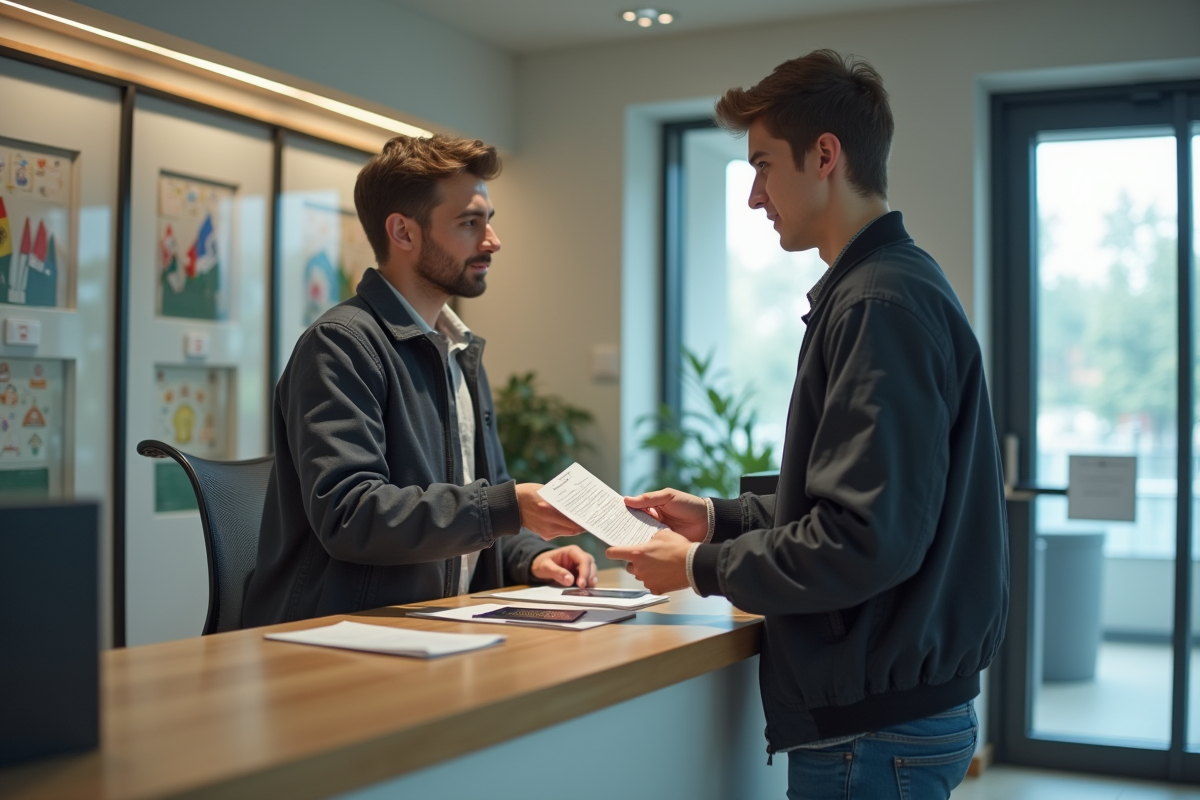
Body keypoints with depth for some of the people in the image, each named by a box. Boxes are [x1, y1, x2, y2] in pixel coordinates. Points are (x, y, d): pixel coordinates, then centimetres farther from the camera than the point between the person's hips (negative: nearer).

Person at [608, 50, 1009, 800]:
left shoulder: (882, 304, -20)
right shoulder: (896, 284, 12)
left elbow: (867, 540, -25)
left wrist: (701, 567, -12)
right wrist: (721, 517, 11)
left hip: (878, 729, -9)